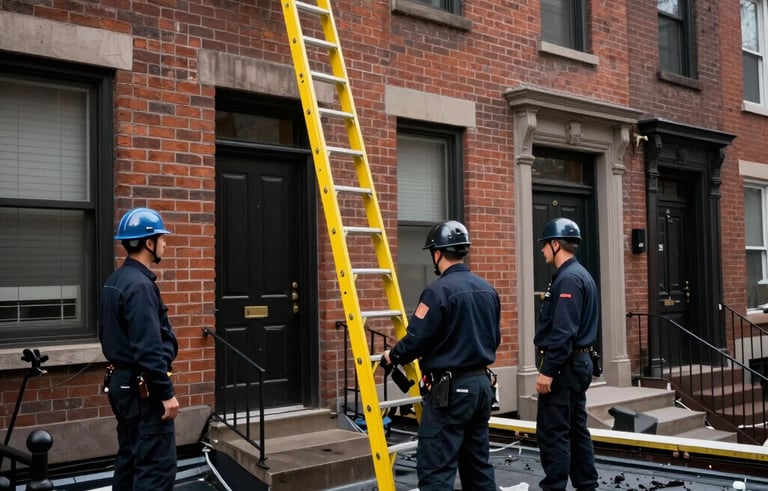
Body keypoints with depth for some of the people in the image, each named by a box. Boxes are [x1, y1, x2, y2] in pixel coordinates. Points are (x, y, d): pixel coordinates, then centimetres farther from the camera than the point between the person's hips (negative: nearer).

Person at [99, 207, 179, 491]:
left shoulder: (115, 281, 11)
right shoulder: (140, 285, -20)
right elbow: (149, 348, -24)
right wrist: (166, 392, -20)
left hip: (121, 381, 10)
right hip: (142, 387, -10)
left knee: (130, 458, 16)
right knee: (157, 464, -7)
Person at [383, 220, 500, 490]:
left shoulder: (438, 291, -16)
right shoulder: (488, 289, 9)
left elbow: (416, 340, -15)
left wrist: (392, 356, 4)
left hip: (451, 389, -8)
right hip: (481, 384, 9)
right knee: (478, 464, 16)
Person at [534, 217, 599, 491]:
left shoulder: (568, 278, -17)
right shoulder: (581, 275, 15)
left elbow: (563, 331, -24)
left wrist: (547, 370, -22)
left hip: (563, 366, -10)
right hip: (578, 362, 10)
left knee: (552, 433, -7)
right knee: (576, 430, 14)